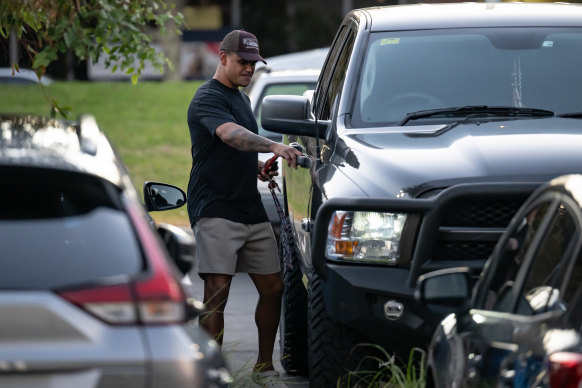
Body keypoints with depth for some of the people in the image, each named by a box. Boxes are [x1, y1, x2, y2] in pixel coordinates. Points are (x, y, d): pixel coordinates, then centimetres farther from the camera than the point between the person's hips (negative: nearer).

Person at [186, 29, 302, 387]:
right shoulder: (208, 98, -9)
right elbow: (230, 135, -29)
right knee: (217, 292, -13)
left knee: (272, 287, 8)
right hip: (216, 210, -9)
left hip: (252, 210, 9)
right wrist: (273, 146, -43)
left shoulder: (243, 99, 20)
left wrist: (258, 166, 10)